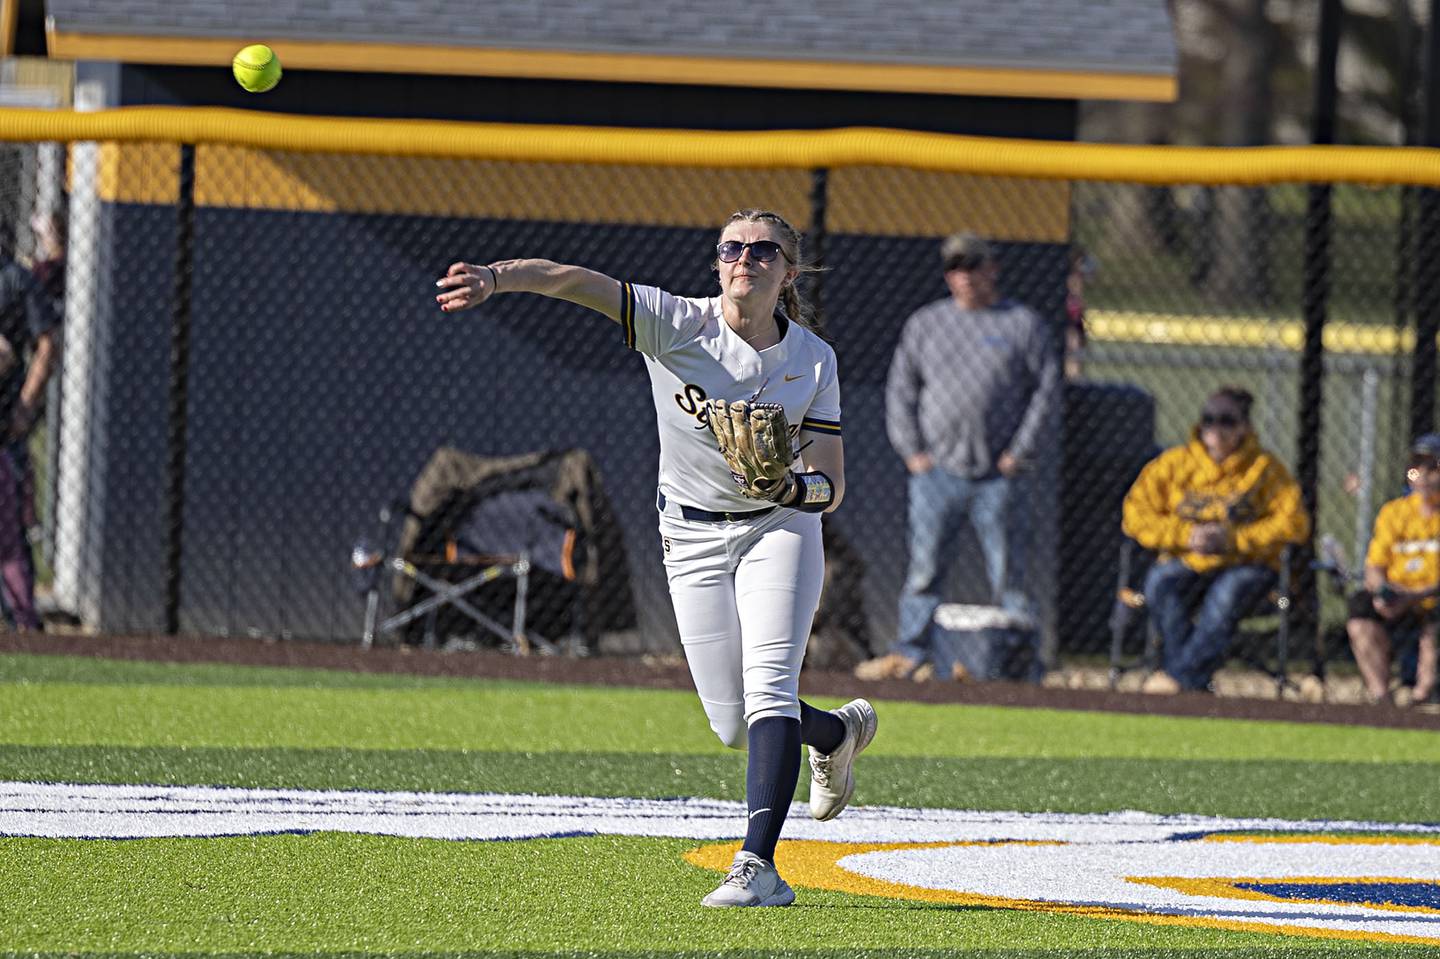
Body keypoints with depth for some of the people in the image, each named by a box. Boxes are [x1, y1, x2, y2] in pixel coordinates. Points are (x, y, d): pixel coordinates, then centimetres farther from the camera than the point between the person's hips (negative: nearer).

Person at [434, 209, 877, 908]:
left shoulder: (813, 360, -9)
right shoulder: (678, 325, -13)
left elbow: (832, 487, -9)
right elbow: (575, 281, -29)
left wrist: (794, 487, -32)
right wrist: (497, 276, -47)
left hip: (780, 527, -1)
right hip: (692, 536, 1)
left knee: (768, 690, -20)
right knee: (733, 724, 4)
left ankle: (758, 865, -26)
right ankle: (838, 732, 38)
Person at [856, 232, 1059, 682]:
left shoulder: (1024, 324, 6)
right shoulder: (925, 322, 13)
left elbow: (1047, 388, 3)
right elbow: (900, 388, 13)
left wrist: (1019, 452, -5)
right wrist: (910, 450, 1)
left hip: (997, 475, -2)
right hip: (936, 471, 2)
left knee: (1007, 573, -2)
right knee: (925, 569, -2)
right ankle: (913, 653, -1)